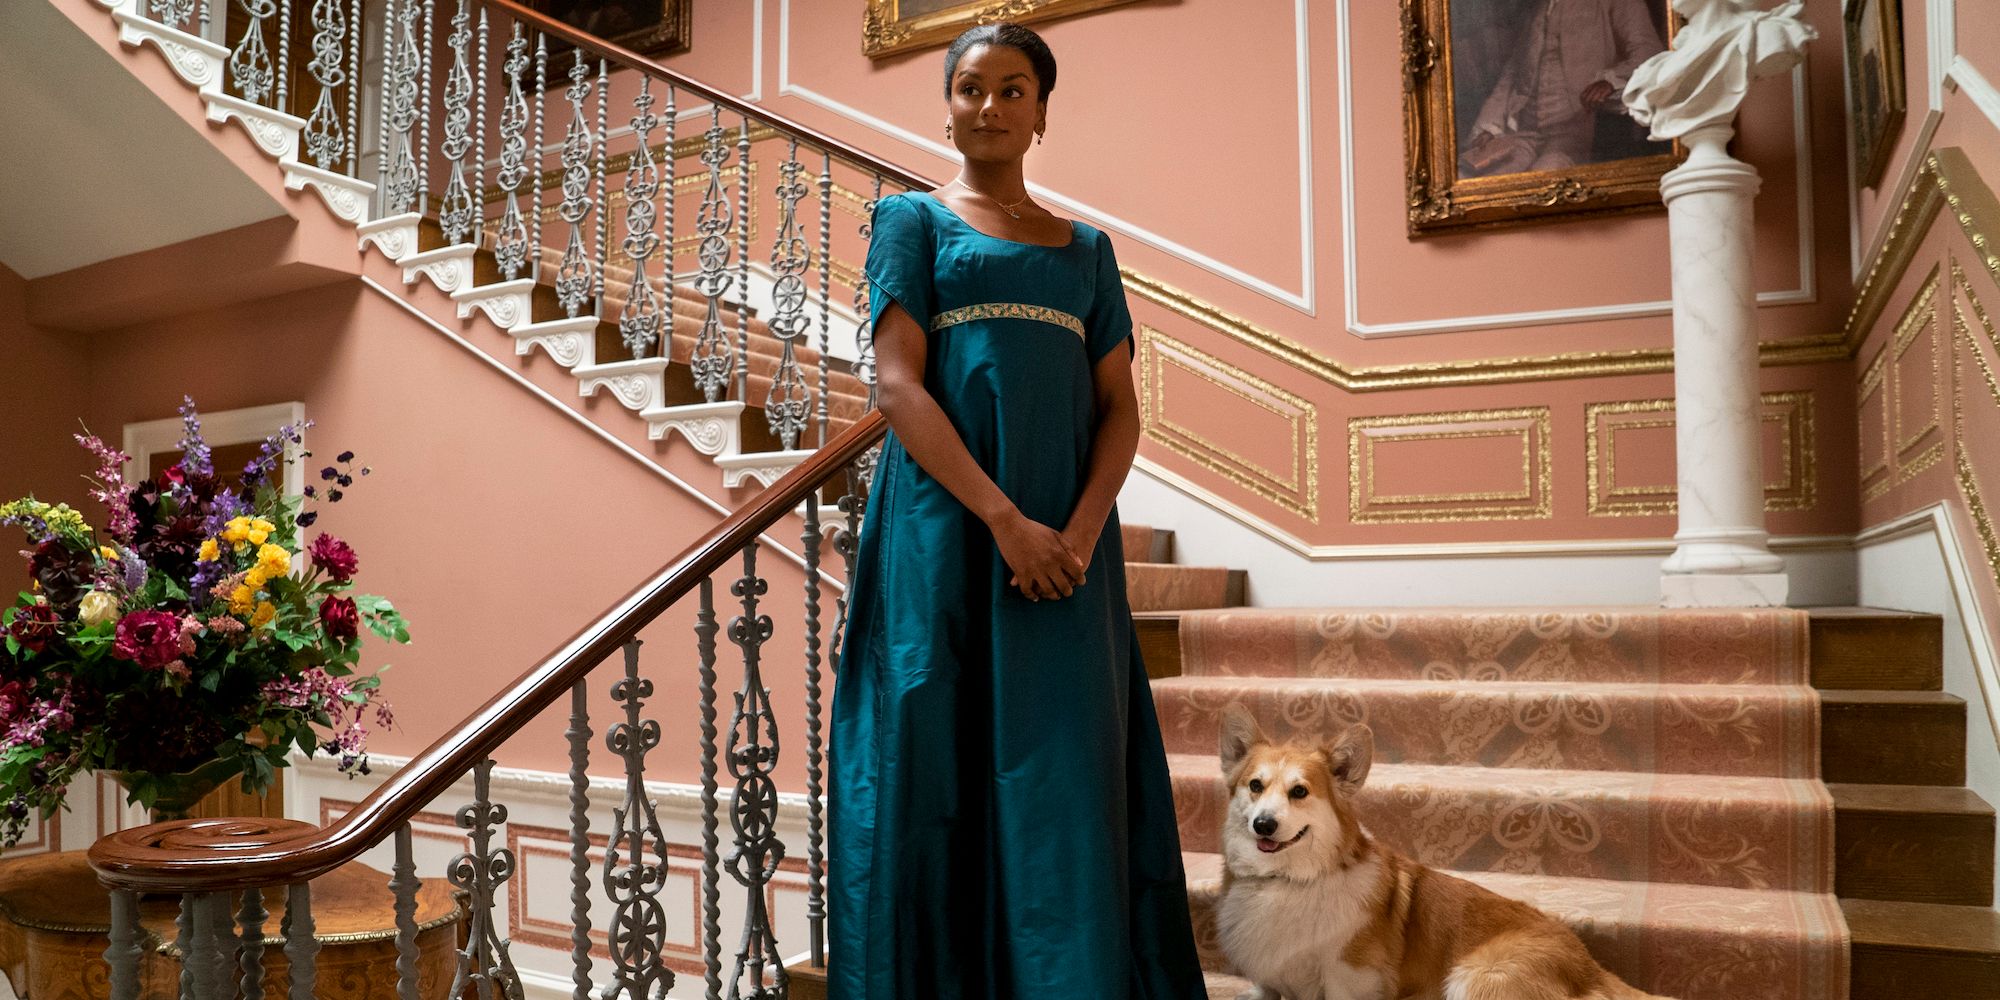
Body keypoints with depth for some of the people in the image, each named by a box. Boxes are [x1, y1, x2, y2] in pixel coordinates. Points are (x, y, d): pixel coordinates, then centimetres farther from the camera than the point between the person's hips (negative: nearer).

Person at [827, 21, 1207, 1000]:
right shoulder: (914, 218, 8)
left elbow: (1120, 407, 9)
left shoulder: (1085, 248, 17)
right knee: (943, 779, -1)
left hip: (1065, 546, 3)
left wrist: (1081, 533, -10)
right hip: (946, 533, -3)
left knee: (1068, 785, 2)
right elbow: (897, 383, -5)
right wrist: (1005, 522, -15)